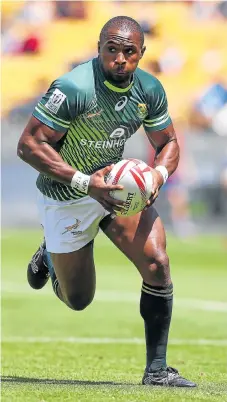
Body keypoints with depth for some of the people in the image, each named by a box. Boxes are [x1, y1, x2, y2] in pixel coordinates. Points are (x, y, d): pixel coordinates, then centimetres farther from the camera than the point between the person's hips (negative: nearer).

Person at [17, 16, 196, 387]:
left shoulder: (149, 90, -10)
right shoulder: (73, 89, -28)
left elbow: (168, 143, 4)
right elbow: (29, 145, -27)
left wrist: (159, 173, -21)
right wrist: (85, 182, -35)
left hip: (115, 185, 4)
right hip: (66, 199, -4)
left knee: (157, 264, -17)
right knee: (78, 300, 9)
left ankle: (156, 370, -6)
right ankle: (50, 256, 45)